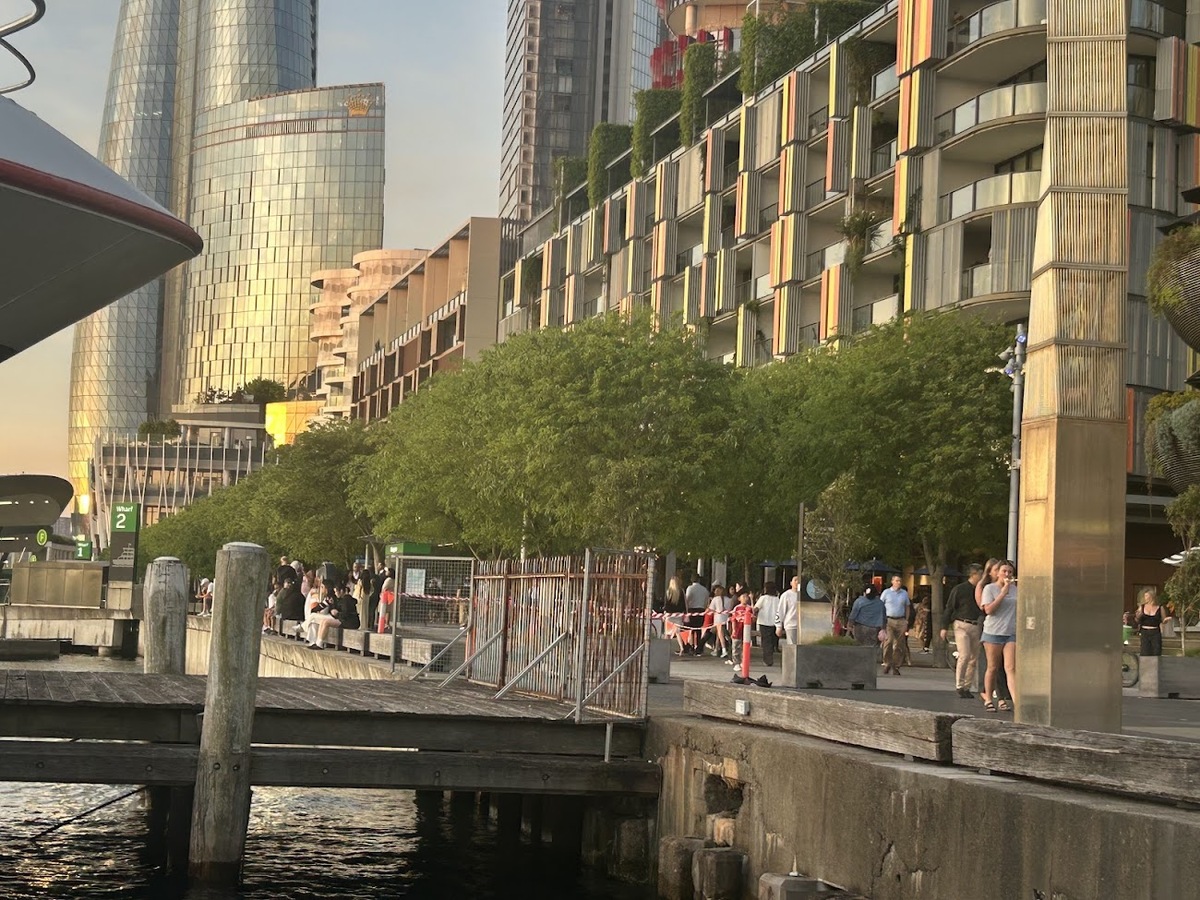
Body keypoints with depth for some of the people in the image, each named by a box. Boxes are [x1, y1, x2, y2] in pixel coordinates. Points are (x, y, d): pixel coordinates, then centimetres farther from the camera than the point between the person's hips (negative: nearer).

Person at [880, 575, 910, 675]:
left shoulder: (904, 593, 13)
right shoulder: (886, 592, 5)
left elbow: (907, 607, 18)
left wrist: (907, 620, 9)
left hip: (901, 621, 3)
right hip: (889, 620, -3)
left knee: (899, 645, 1)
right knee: (888, 642, -17)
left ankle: (896, 667, 7)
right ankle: (887, 663, -5)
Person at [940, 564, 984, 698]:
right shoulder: (959, 589, -3)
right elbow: (949, 608, -2)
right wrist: (945, 627, -5)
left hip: (976, 626, 5)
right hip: (962, 625, -5)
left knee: (974, 659, 4)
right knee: (964, 656, -13)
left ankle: (967, 686, 13)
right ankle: (959, 686, -3)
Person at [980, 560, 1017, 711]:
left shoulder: (1015, 588, 12)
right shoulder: (990, 588, 0)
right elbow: (988, 609, -13)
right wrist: (1003, 593, -15)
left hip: (1012, 633, 3)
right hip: (993, 632, -3)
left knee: (1011, 668, -7)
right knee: (993, 668, 4)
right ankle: (988, 700, 15)